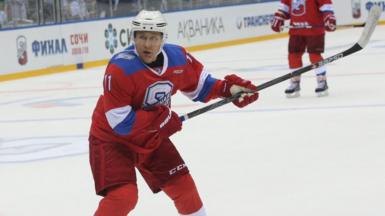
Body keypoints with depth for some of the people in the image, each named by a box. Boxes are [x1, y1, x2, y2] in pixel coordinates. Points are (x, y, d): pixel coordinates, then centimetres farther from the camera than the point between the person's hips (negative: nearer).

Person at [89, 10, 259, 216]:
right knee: (123, 196, -22)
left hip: (150, 137, 6)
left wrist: (228, 88, -6)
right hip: (112, 138, -6)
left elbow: (198, 85, 9)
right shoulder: (120, 69, -30)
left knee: (183, 186, 11)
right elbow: (120, 122, -30)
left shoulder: (177, 57, -10)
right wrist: (161, 119, -25)